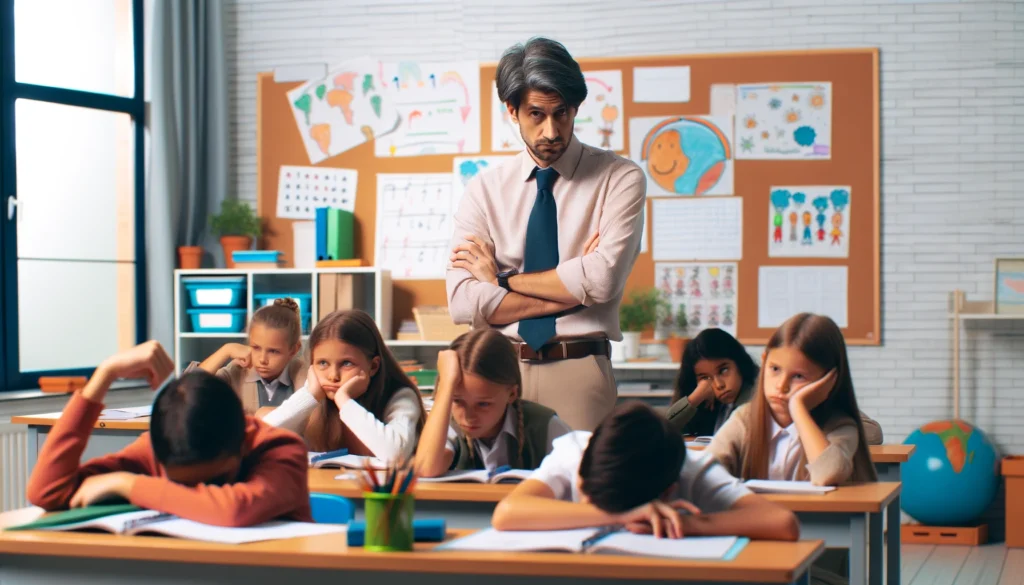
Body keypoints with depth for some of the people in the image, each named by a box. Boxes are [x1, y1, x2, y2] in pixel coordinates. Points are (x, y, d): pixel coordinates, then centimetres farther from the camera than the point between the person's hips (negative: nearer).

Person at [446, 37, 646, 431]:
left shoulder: (620, 179, 0)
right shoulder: (484, 190, 5)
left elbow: (603, 279, -15)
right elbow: (463, 303, -6)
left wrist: (503, 280, -5)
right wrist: (573, 287, -11)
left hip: (579, 370, -1)